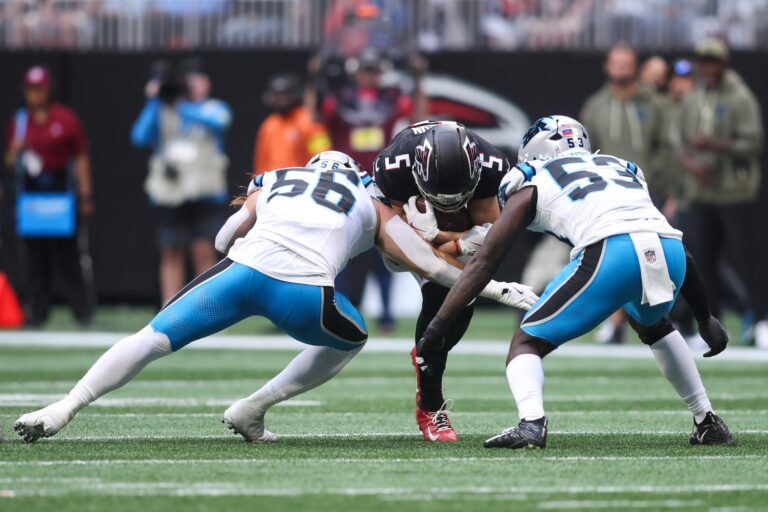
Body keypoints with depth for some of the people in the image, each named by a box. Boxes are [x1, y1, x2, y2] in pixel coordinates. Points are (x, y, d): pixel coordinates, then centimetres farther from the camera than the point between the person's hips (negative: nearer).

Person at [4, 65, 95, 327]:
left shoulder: (67, 119, 0)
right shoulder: (19, 121, 10)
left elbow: (81, 158, 1)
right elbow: (10, 162, 13)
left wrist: (85, 195, -4)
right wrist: (15, 151, -10)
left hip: (61, 193, -4)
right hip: (29, 194, 4)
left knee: (68, 255, -6)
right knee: (34, 257, 3)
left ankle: (83, 312, -3)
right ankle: (37, 312, 8)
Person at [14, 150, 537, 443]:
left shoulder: (272, 183, 33)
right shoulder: (371, 205, 29)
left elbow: (225, 240, 27)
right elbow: (429, 264, 26)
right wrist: (496, 288, 35)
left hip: (244, 271, 1)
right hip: (306, 289, -1)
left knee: (155, 338, 9)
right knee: (351, 340, 30)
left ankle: (65, 408, -7)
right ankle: (253, 410, 22)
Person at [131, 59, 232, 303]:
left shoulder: (216, 109, 8)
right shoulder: (162, 111, 12)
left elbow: (215, 121, -16)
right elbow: (140, 137, -3)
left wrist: (181, 106, -20)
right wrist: (154, 102, -8)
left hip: (205, 194, -2)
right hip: (170, 195, 2)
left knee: (205, 253, -7)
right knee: (171, 255, 4)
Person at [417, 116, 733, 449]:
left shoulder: (531, 184, 25)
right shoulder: (624, 169, 37)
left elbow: (483, 263, 21)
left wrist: (438, 326, 24)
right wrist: (705, 317, 46)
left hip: (610, 252, -5)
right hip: (669, 246, 5)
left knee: (527, 343, 9)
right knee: (653, 325, 38)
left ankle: (531, 423, -18)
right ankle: (708, 424, 34)